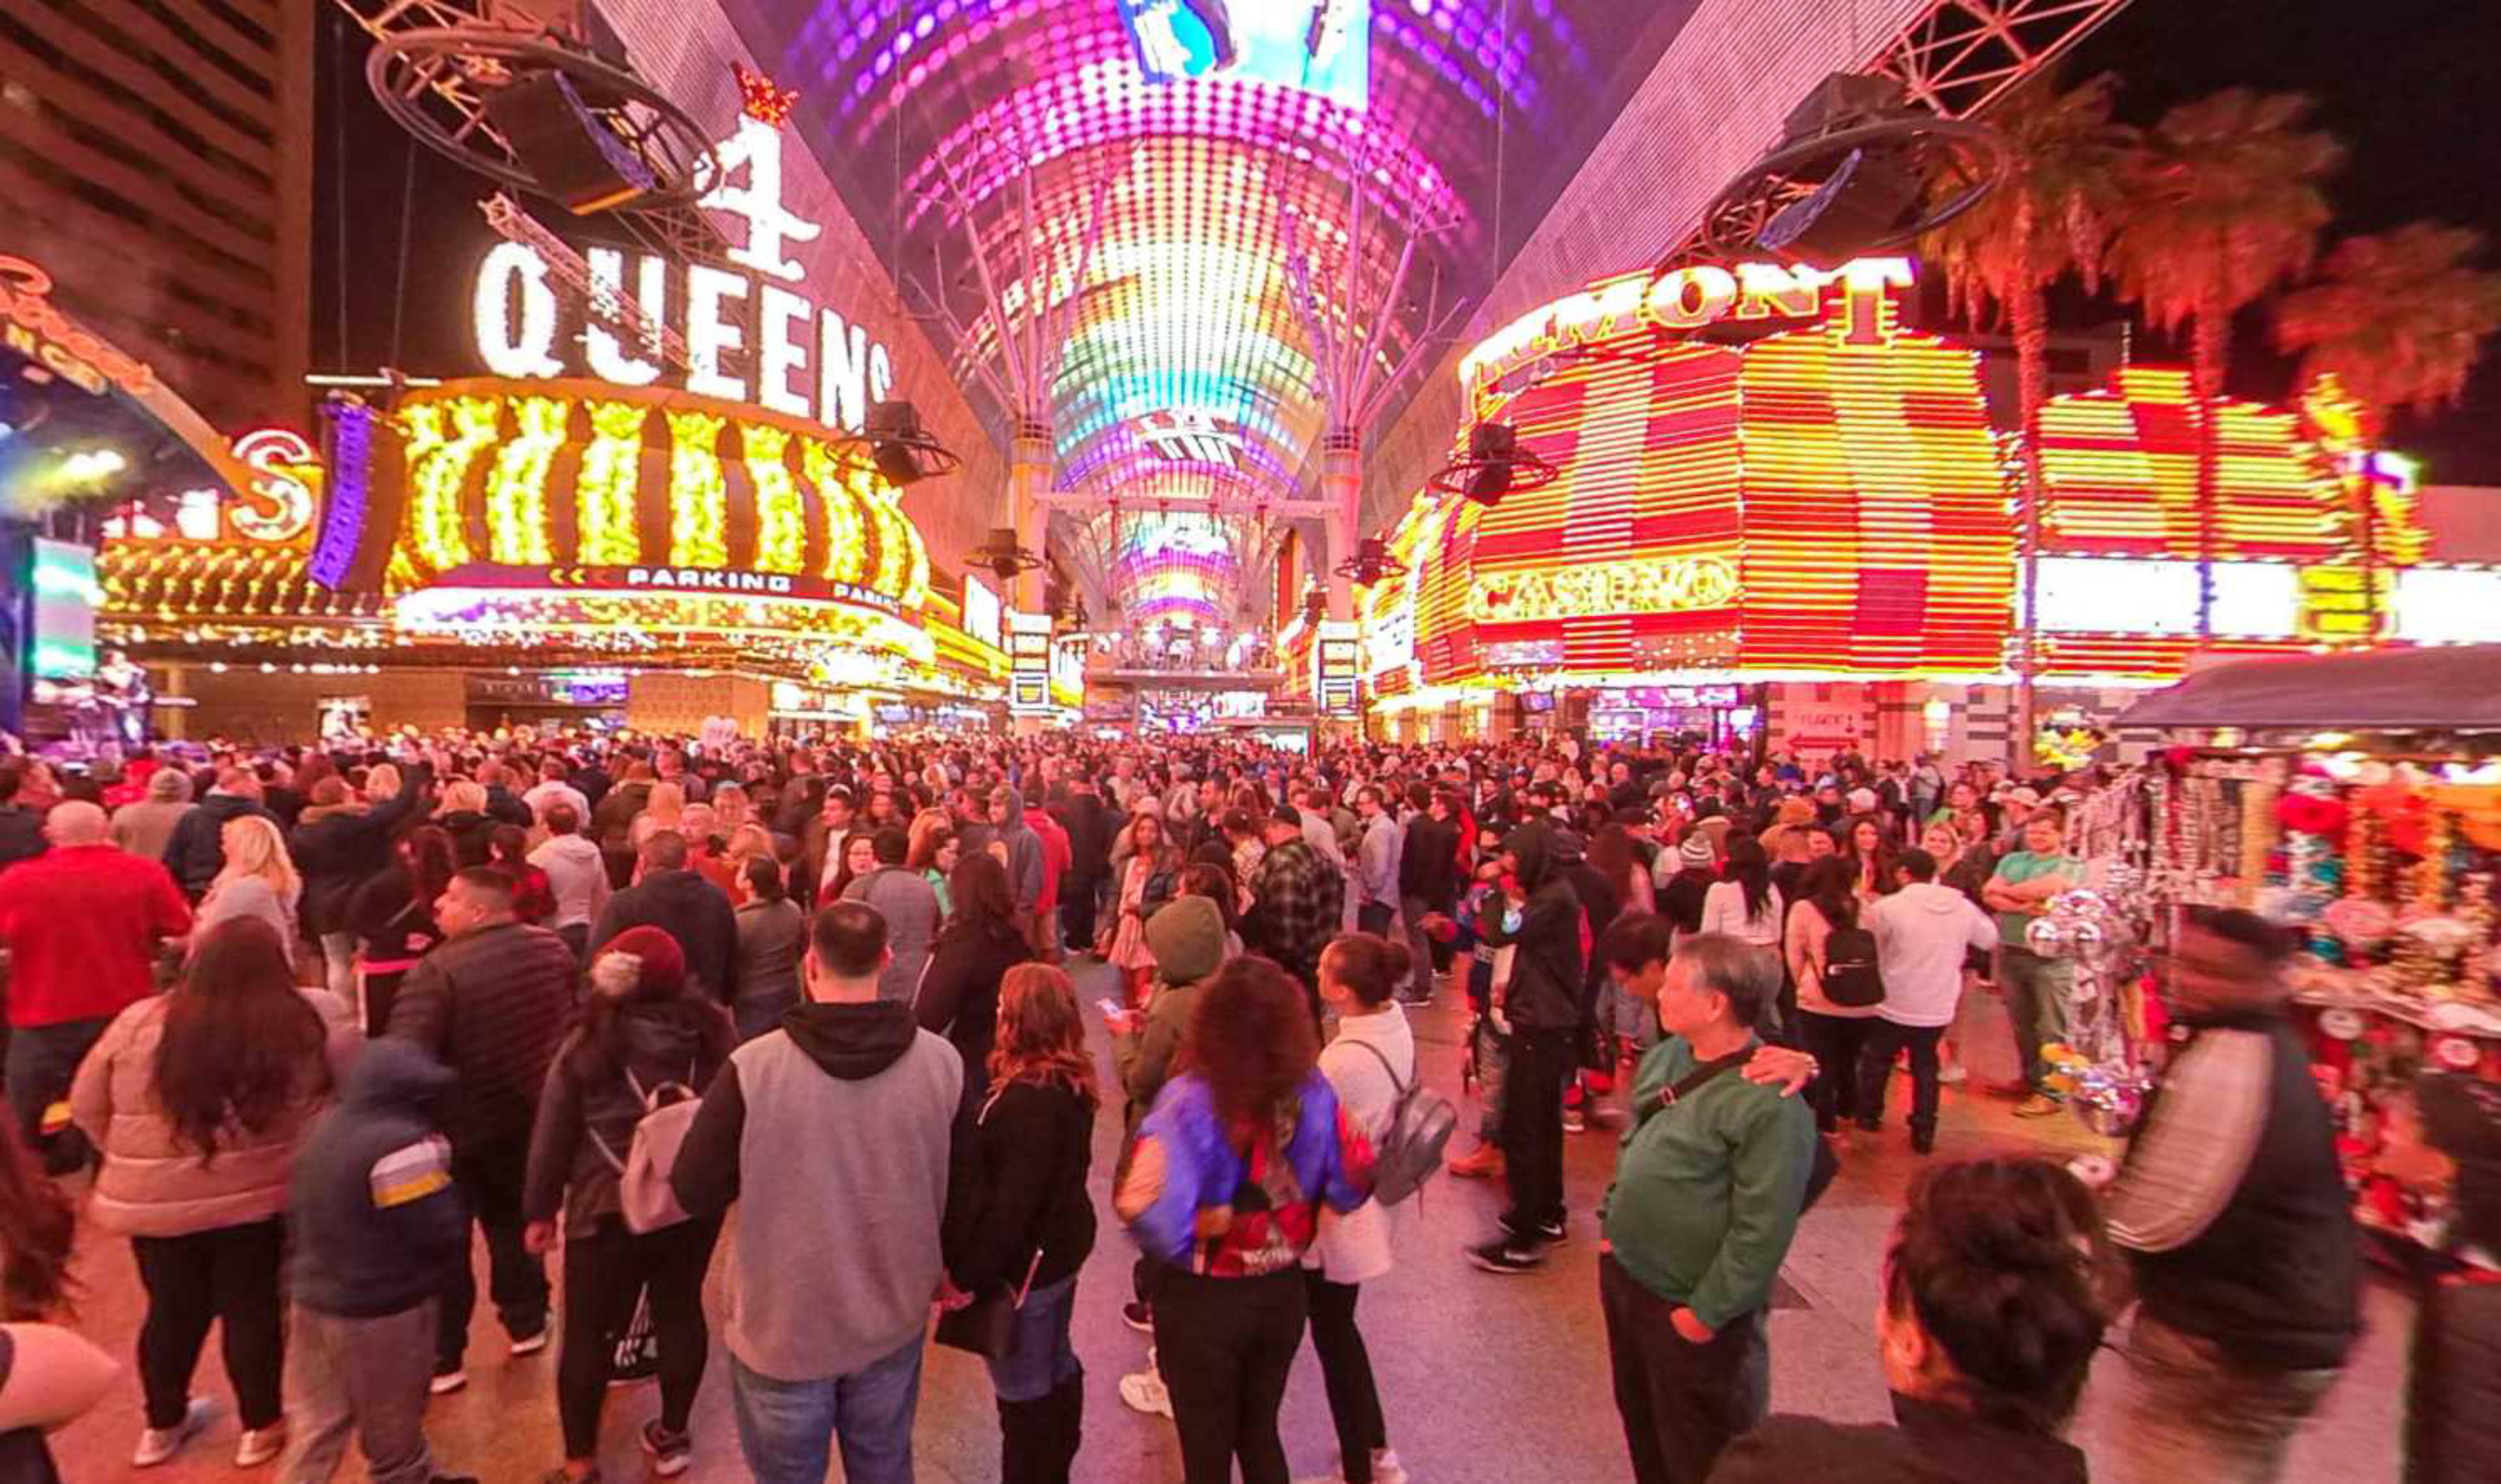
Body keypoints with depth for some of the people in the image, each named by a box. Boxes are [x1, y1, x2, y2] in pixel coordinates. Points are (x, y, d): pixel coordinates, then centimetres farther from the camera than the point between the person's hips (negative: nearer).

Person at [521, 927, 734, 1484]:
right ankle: (673, 1435, 35)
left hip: (609, 1209, -3)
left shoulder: (588, 1045, -11)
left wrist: (540, 1209, 8)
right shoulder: (714, 1033, -5)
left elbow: (553, 1135, -3)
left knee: (589, 1332, 13)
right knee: (681, 1311, 19)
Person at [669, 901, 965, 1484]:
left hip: (784, 1325, -2)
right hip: (894, 1319, 2)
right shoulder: (943, 1062, -16)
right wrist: (943, 1267, 15)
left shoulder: (753, 1068, -23)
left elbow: (695, 1196, -12)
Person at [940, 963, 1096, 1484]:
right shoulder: (1070, 1080, -1)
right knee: (1056, 1367, 25)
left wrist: (968, 1274, -18)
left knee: (1022, 1388, 10)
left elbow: (1013, 1203, -28)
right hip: (1061, 1243, 9)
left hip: (1024, 1261, -9)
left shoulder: (1029, 1097, -29)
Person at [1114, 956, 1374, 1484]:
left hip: (1202, 1300, -4)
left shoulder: (1191, 1103, -26)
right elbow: (1354, 1184, -6)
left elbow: (1143, 1204, -37)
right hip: (1283, 1291, 4)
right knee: (1260, 1432, 27)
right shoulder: (1312, 1092, -14)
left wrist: (1188, 1239, -16)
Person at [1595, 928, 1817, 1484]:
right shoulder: (1667, 1057, -1)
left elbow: (1761, 1232, -24)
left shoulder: (1769, 1104, -27)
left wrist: (1706, 1313, -18)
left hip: (1688, 1313, -7)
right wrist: (1611, 1226, 12)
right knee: (1640, 1423, 27)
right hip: (1625, 1276, 7)